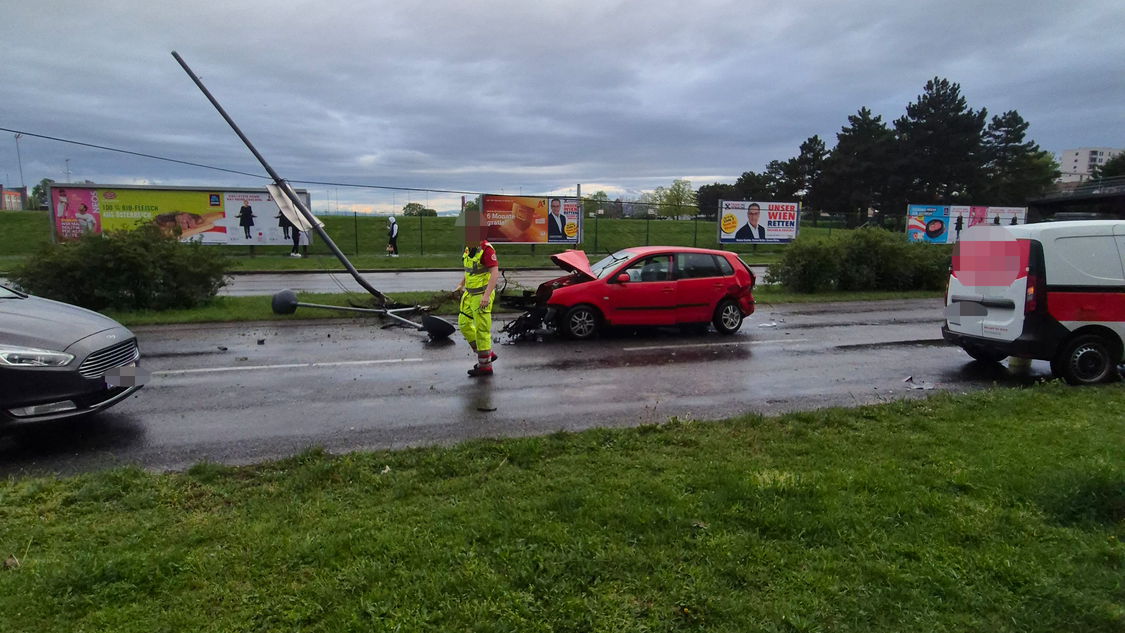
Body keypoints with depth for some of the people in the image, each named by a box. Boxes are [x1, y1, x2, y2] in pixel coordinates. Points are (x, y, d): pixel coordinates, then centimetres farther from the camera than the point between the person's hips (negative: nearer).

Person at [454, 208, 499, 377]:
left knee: (481, 330, -1)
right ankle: (487, 354, 24)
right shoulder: (470, 248, 7)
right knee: (464, 324, 15)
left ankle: (485, 366, 11)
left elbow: (495, 273, -27)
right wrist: (461, 285, 15)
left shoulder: (487, 249, -20)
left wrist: (486, 295, -34)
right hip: (470, 294, 10)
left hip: (482, 295, -10)